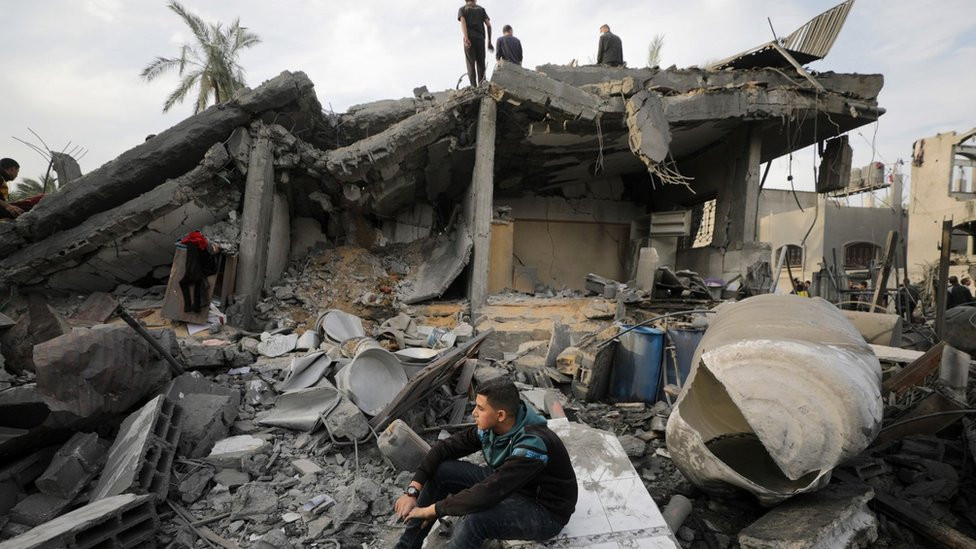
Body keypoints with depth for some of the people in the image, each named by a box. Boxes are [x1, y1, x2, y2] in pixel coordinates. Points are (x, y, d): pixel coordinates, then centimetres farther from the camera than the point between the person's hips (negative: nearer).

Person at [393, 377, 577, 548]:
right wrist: (412, 492, -14)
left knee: (474, 520, -35)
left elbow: (488, 494, -38)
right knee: (440, 471, -6)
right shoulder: (490, 427, -12)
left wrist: (432, 509, -27)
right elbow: (445, 448, -5)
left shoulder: (532, 444, -36)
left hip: (545, 511, -7)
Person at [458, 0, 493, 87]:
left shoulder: (462, 9, 15)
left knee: (471, 64, -4)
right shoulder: (481, 9, 20)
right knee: (481, 64, 4)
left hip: (469, 39, -1)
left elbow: (463, 22, -5)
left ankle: (474, 87, -16)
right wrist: (489, 42, 10)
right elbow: (488, 25, 9)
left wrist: (466, 38, -18)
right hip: (480, 38, 1)